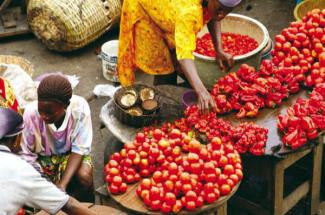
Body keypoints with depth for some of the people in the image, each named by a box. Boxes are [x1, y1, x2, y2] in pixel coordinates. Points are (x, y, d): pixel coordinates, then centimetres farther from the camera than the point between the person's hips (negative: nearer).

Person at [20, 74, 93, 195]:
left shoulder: (80, 108, -30)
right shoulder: (31, 113, -29)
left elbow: (80, 148, -22)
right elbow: (27, 154, -16)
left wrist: (62, 185, -32)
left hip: (71, 153, -1)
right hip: (43, 157, 1)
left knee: (84, 176, -28)